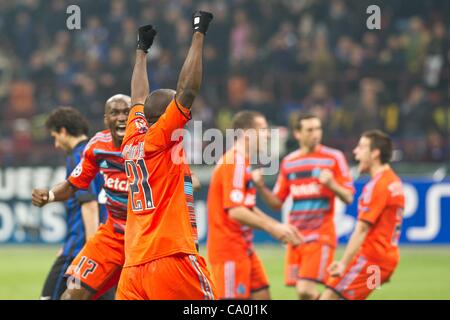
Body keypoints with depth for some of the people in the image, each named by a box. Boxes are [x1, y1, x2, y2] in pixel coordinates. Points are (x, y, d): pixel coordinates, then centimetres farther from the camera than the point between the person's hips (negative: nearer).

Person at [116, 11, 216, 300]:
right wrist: (199, 34, -4)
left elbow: (140, 100, 31)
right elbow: (188, 90, -10)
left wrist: (143, 50, 44)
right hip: (171, 258, -8)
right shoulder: (160, 140, -4)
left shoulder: (131, 143, 15)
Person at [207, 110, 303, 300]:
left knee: (261, 295, 10)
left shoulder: (242, 162, 16)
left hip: (244, 249, 10)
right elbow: (235, 211, -24)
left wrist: (278, 227, 13)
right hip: (229, 249, -10)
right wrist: (272, 228, -20)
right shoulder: (235, 163, -17)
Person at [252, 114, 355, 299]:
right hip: (295, 237, 5)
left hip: (320, 236, -5)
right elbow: (277, 202, 15)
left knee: (305, 290, -17)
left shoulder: (333, 158, -1)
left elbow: (348, 197, -3)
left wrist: (332, 185, -22)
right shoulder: (289, 162, 12)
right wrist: (261, 187, -4)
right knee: (302, 291, 2)